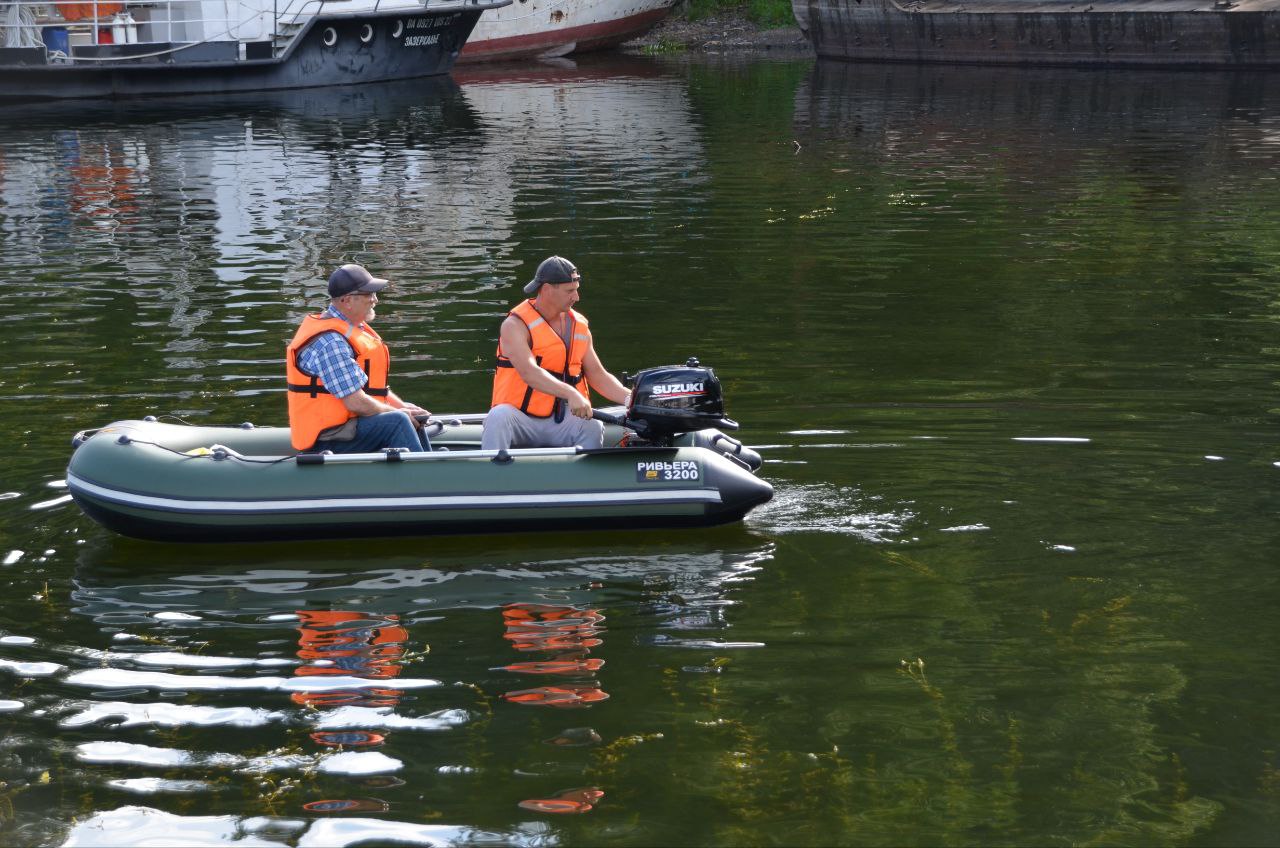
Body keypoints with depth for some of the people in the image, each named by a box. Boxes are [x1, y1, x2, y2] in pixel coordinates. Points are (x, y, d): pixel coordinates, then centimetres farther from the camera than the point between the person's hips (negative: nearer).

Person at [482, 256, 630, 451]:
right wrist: (571, 394, -39)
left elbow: (597, 375, 16)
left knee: (593, 428, -28)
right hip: (521, 419, -4)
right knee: (499, 417, -36)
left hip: (560, 422, 4)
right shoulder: (516, 325, -8)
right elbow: (529, 373, -25)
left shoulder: (579, 325, 12)